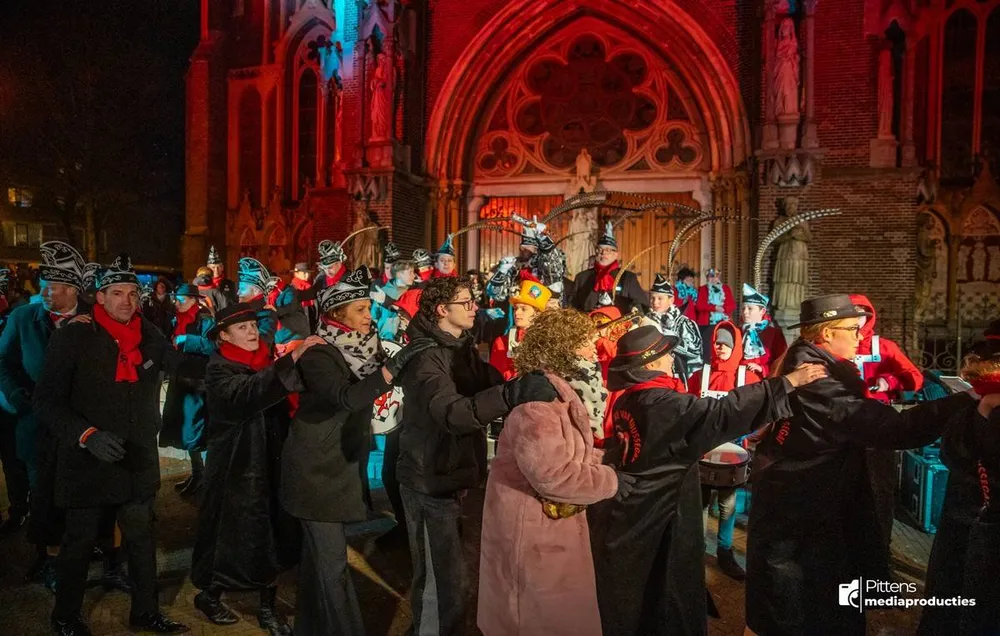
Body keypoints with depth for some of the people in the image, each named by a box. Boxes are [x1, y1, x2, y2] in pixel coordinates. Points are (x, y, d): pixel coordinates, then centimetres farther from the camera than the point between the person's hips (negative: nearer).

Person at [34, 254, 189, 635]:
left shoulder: (150, 337, 2)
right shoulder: (72, 338, -9)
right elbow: (46, 401, -11)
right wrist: (87, 435, -24)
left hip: (139, 462, 3)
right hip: (87, 464, -3)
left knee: (142, 538, 14)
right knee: (80, 543, 14)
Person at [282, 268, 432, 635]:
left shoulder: (363, 349, 4)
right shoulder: (318, 356, -19)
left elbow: (374, 392, 2)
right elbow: (348, 398, -34)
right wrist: (395, 363, -36)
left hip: (342, 465, 7)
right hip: (317, 468, -7)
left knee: (320, 554, 19)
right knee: (331, 559, -3)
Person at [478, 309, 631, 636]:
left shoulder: (565, 390, 7)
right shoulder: (538, 398, -26)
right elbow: (552, 474, -31)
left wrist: (605, 464, -1)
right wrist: (610, 480, -19)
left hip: (554, 523, 10)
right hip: (532, 528, -10)